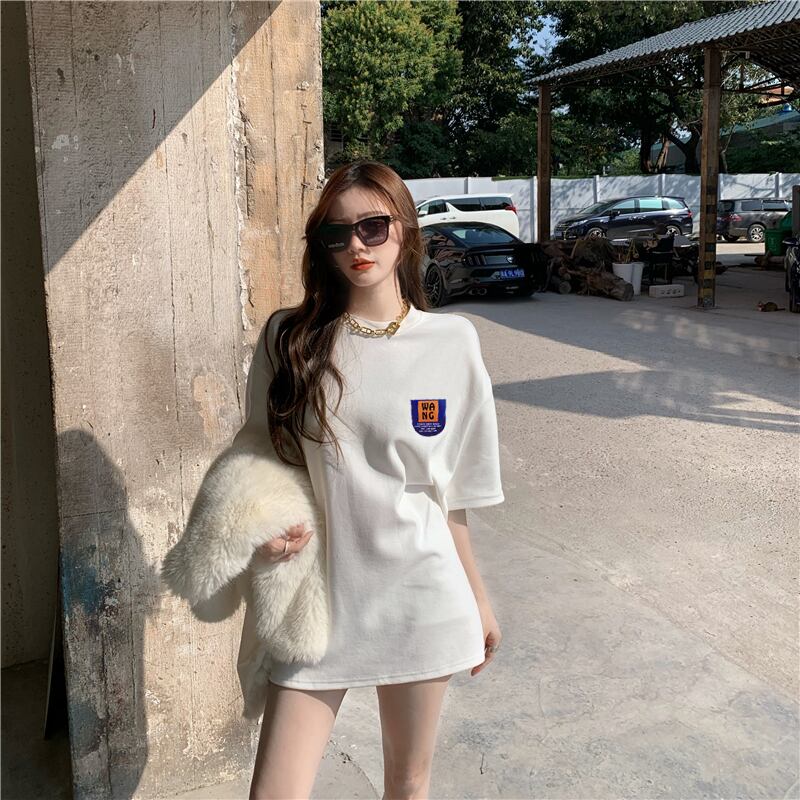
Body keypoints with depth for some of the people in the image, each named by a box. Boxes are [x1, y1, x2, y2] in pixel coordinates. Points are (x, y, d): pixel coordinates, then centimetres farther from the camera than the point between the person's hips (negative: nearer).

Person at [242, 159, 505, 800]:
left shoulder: (453, 341, -4)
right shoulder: (289, 337, -4)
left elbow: (451, 488, 4)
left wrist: (478, 599, 10)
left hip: (419, 600, 0)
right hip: (317, 596, 0)